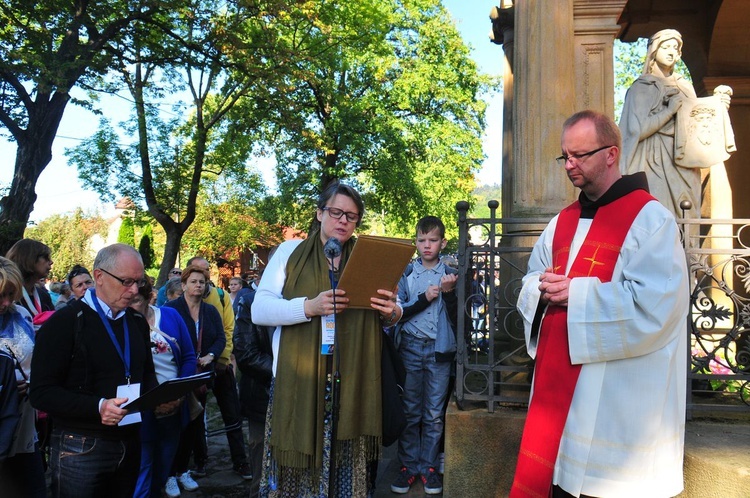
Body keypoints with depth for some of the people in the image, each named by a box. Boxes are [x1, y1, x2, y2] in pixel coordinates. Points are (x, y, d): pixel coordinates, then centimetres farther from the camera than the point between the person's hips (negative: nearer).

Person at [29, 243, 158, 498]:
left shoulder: (138, 322, 8)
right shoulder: (65, 322, -11)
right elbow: (42, 392, -15)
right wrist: (97, 407, -27)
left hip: (130, 443, 6)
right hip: (81, 448, -6)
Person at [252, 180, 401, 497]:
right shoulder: (290, 252, 5)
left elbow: (391, 316, 12)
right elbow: (259, 310, -4)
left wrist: (392, 312, -12)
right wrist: (309, 307, -19)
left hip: (352, 383, 2)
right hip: (298, 381, -1)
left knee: (346, 469, 4)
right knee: (296, 465, 2)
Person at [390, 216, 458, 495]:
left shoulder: (450, 275, 6)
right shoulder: (406, 273, 5)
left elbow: (456, 317, 1)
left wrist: (449, 293, -15)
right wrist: (425, 298, -13)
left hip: (439, 349, 0)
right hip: (410, 347, 0)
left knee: (434, 414, 5)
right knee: (409, 411, 5)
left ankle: (429, 467, 15)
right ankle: (408, 466, 15)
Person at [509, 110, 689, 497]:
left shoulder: (649, 219, -9)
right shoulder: (563, 221, 13)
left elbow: (652, 304, -20)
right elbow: (531, 281, 17)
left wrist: (575, 293, -17)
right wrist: (544, 289, -6)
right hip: (557, 382, 7)